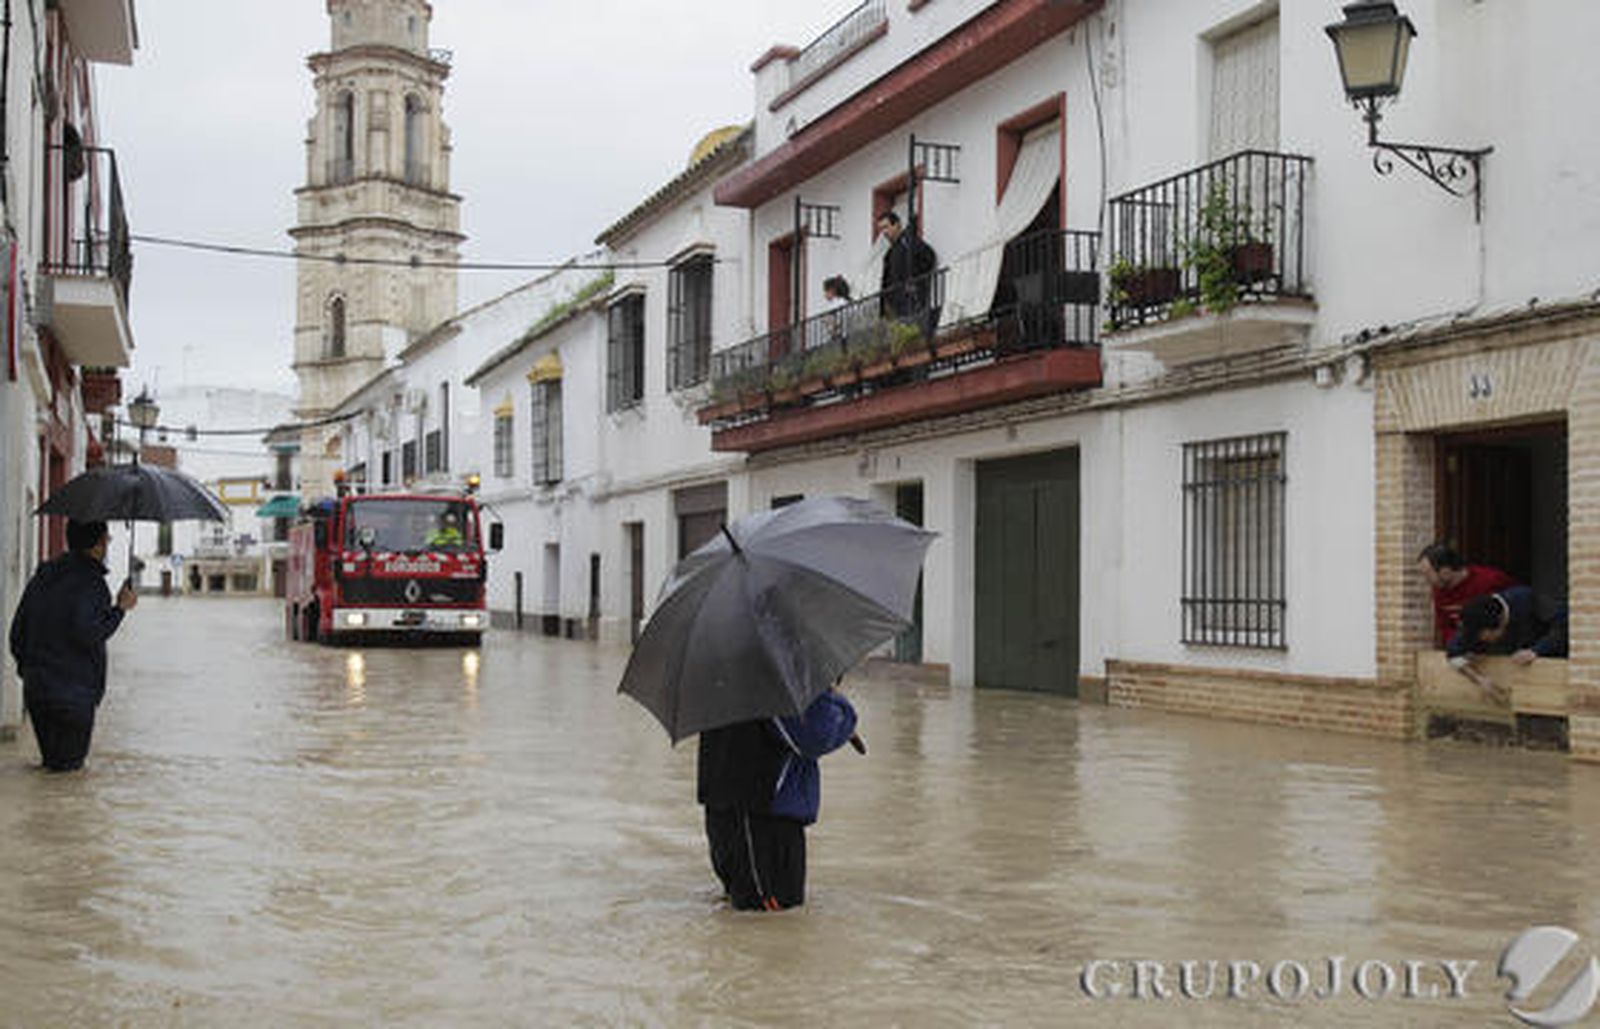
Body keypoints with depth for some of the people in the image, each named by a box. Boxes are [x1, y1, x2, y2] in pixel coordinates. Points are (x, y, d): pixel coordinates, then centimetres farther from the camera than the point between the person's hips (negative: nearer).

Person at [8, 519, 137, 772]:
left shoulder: (43, 575, 12)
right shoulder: (90, 581, -13)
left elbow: (17, 631, 14)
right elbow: (87, 635, -23)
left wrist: (27, 668, 24)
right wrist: (120, 608, -11)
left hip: (34, 688, 8)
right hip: (73, 694, -7)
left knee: (51, 760, 20)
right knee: (68, 765, 2)